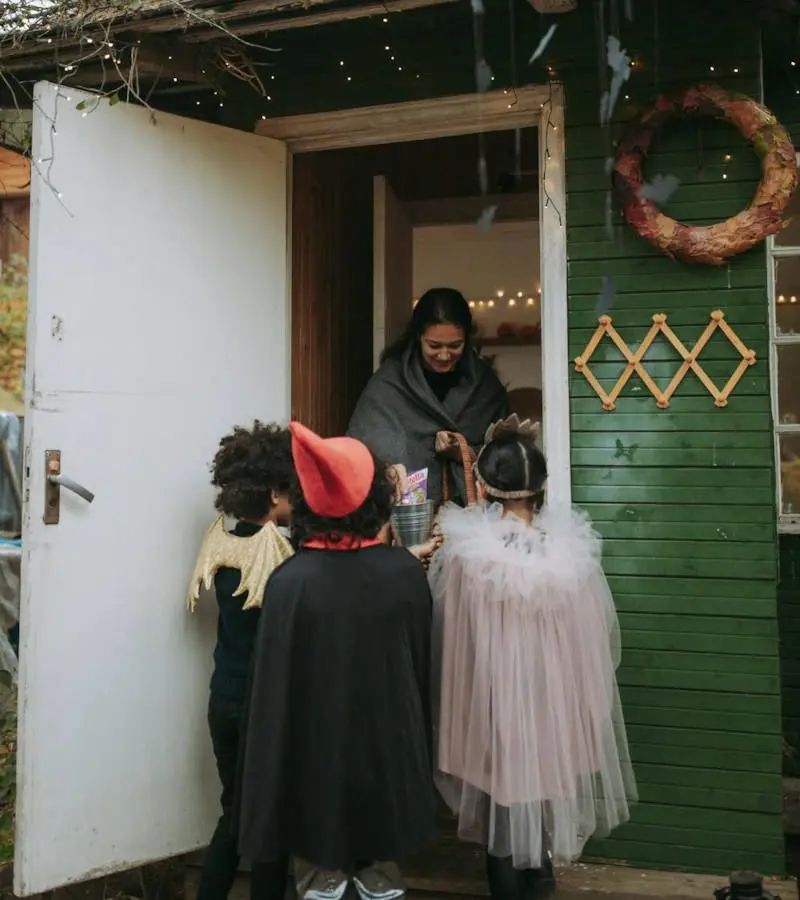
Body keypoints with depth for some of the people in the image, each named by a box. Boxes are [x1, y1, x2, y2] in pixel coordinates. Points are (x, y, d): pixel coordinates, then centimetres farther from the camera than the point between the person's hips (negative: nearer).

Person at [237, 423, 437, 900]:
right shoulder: (407, 570, -14)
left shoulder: (290, 581, -21)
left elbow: (276, 688, -14)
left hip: (318, 743, -2)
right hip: (388, 737, 2)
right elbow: (420, 664, -1)